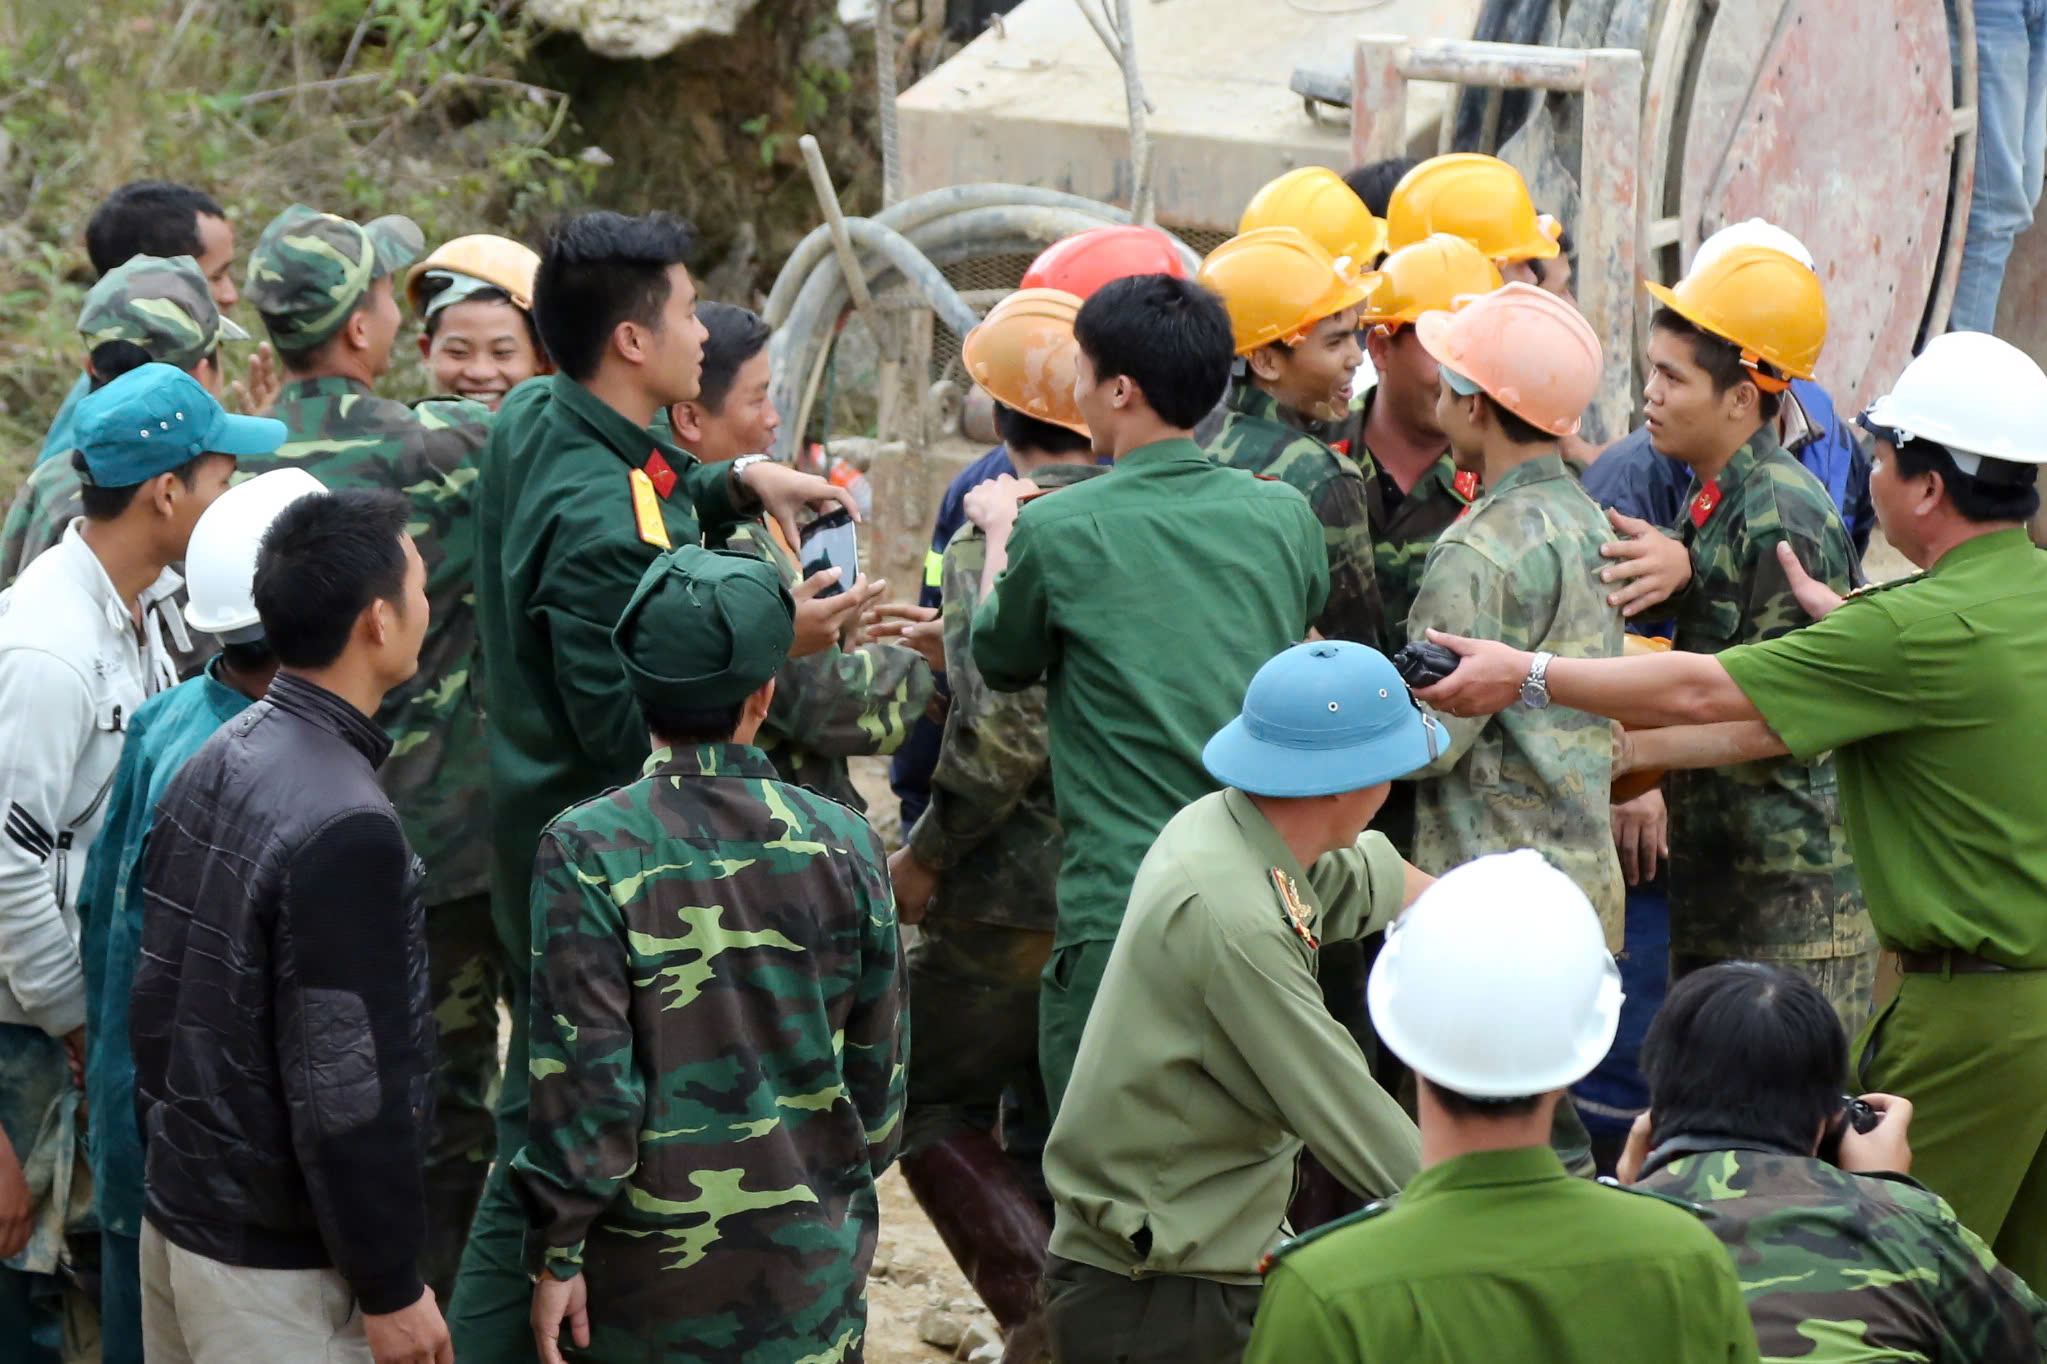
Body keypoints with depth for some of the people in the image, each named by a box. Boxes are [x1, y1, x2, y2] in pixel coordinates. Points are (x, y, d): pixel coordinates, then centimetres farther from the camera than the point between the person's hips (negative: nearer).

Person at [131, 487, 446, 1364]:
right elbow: (346, 1085, -23)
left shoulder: (211, 766, 3)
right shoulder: (344, 828, -23)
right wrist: (391, 1289, -15)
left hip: (173, 1221, 8)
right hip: (277, 1264, -8)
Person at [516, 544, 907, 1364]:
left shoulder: (586, 851, -13)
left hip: (648, 1275, -2)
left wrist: (558, 1255, -6)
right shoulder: (840, 843, -3)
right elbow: (880, 1057, 6)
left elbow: (582, 1077, -14)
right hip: (811, 1264, 2)